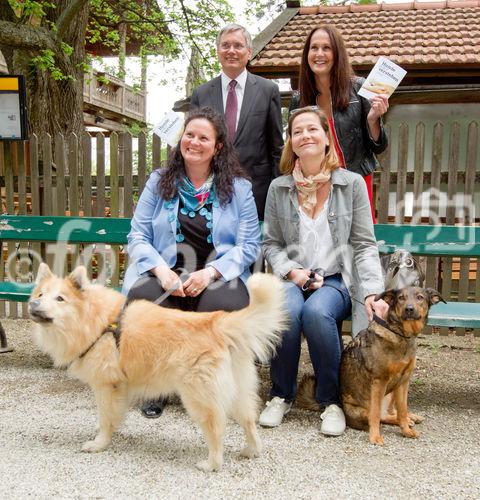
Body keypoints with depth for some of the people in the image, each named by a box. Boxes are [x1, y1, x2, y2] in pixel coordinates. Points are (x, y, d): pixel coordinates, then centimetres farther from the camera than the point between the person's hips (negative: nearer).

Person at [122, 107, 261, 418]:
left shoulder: (238, 187, 7)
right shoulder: (159, 182, 12)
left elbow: (249, 244, 0)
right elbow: (138, 237, 5)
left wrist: (210, 272, -16)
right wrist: (161, 270, -14)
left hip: (219, 274, -1)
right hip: (164, 273, 1)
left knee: (225, 303, -34)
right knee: (142, 296, -32)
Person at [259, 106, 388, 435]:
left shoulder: (352, 184, 1)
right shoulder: (279, 188, 7)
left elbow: (364, 245, 0)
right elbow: (271, 243, 11)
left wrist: (372, 292, -12)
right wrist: (290, 271, -8)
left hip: (336, 280, -1)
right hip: (292, 280, 2)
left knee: (317, 312, -34)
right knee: (286, 311, -32)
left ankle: (332, 400, -10)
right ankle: (282, 396, -7)